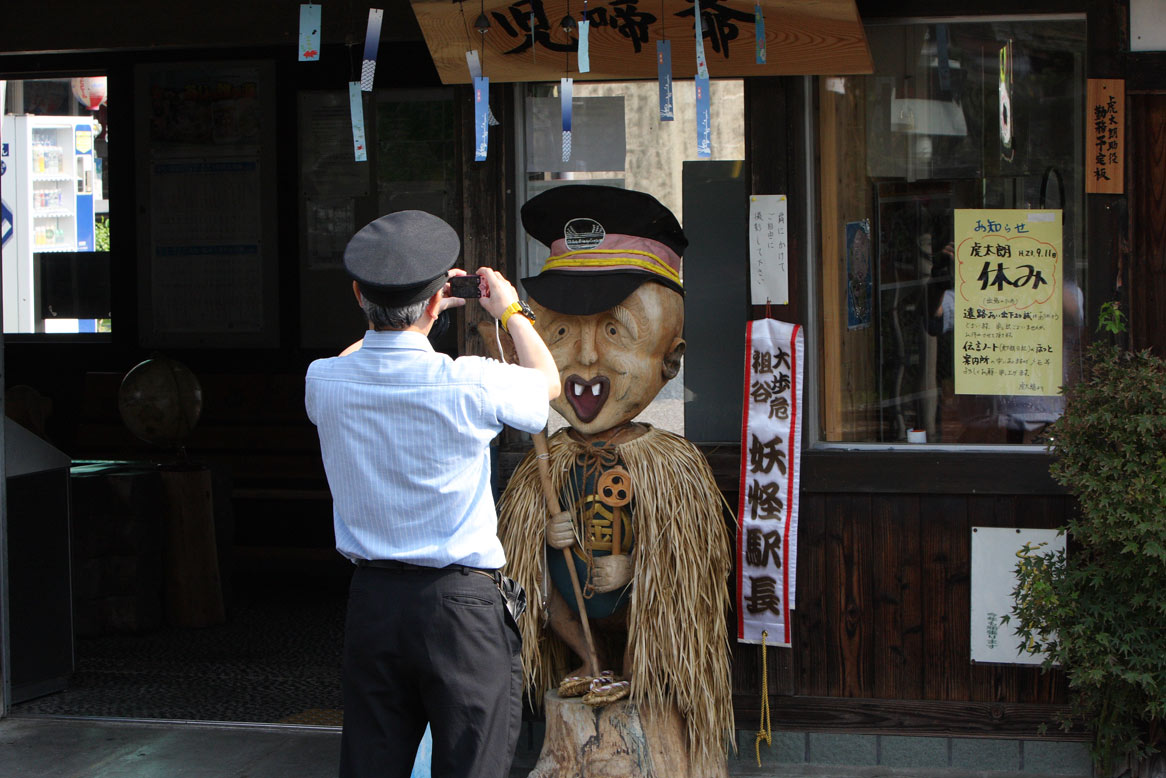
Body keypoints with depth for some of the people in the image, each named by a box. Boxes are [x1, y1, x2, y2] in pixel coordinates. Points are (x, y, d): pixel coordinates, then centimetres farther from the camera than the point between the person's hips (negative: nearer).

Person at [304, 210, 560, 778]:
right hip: (462, 603, -4)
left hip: (371, 601, 4)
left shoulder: (326, 382, -4)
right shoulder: (470, 384, -15)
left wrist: (398, 309, 32)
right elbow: (548, 381, 9)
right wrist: (510, 310, 24)